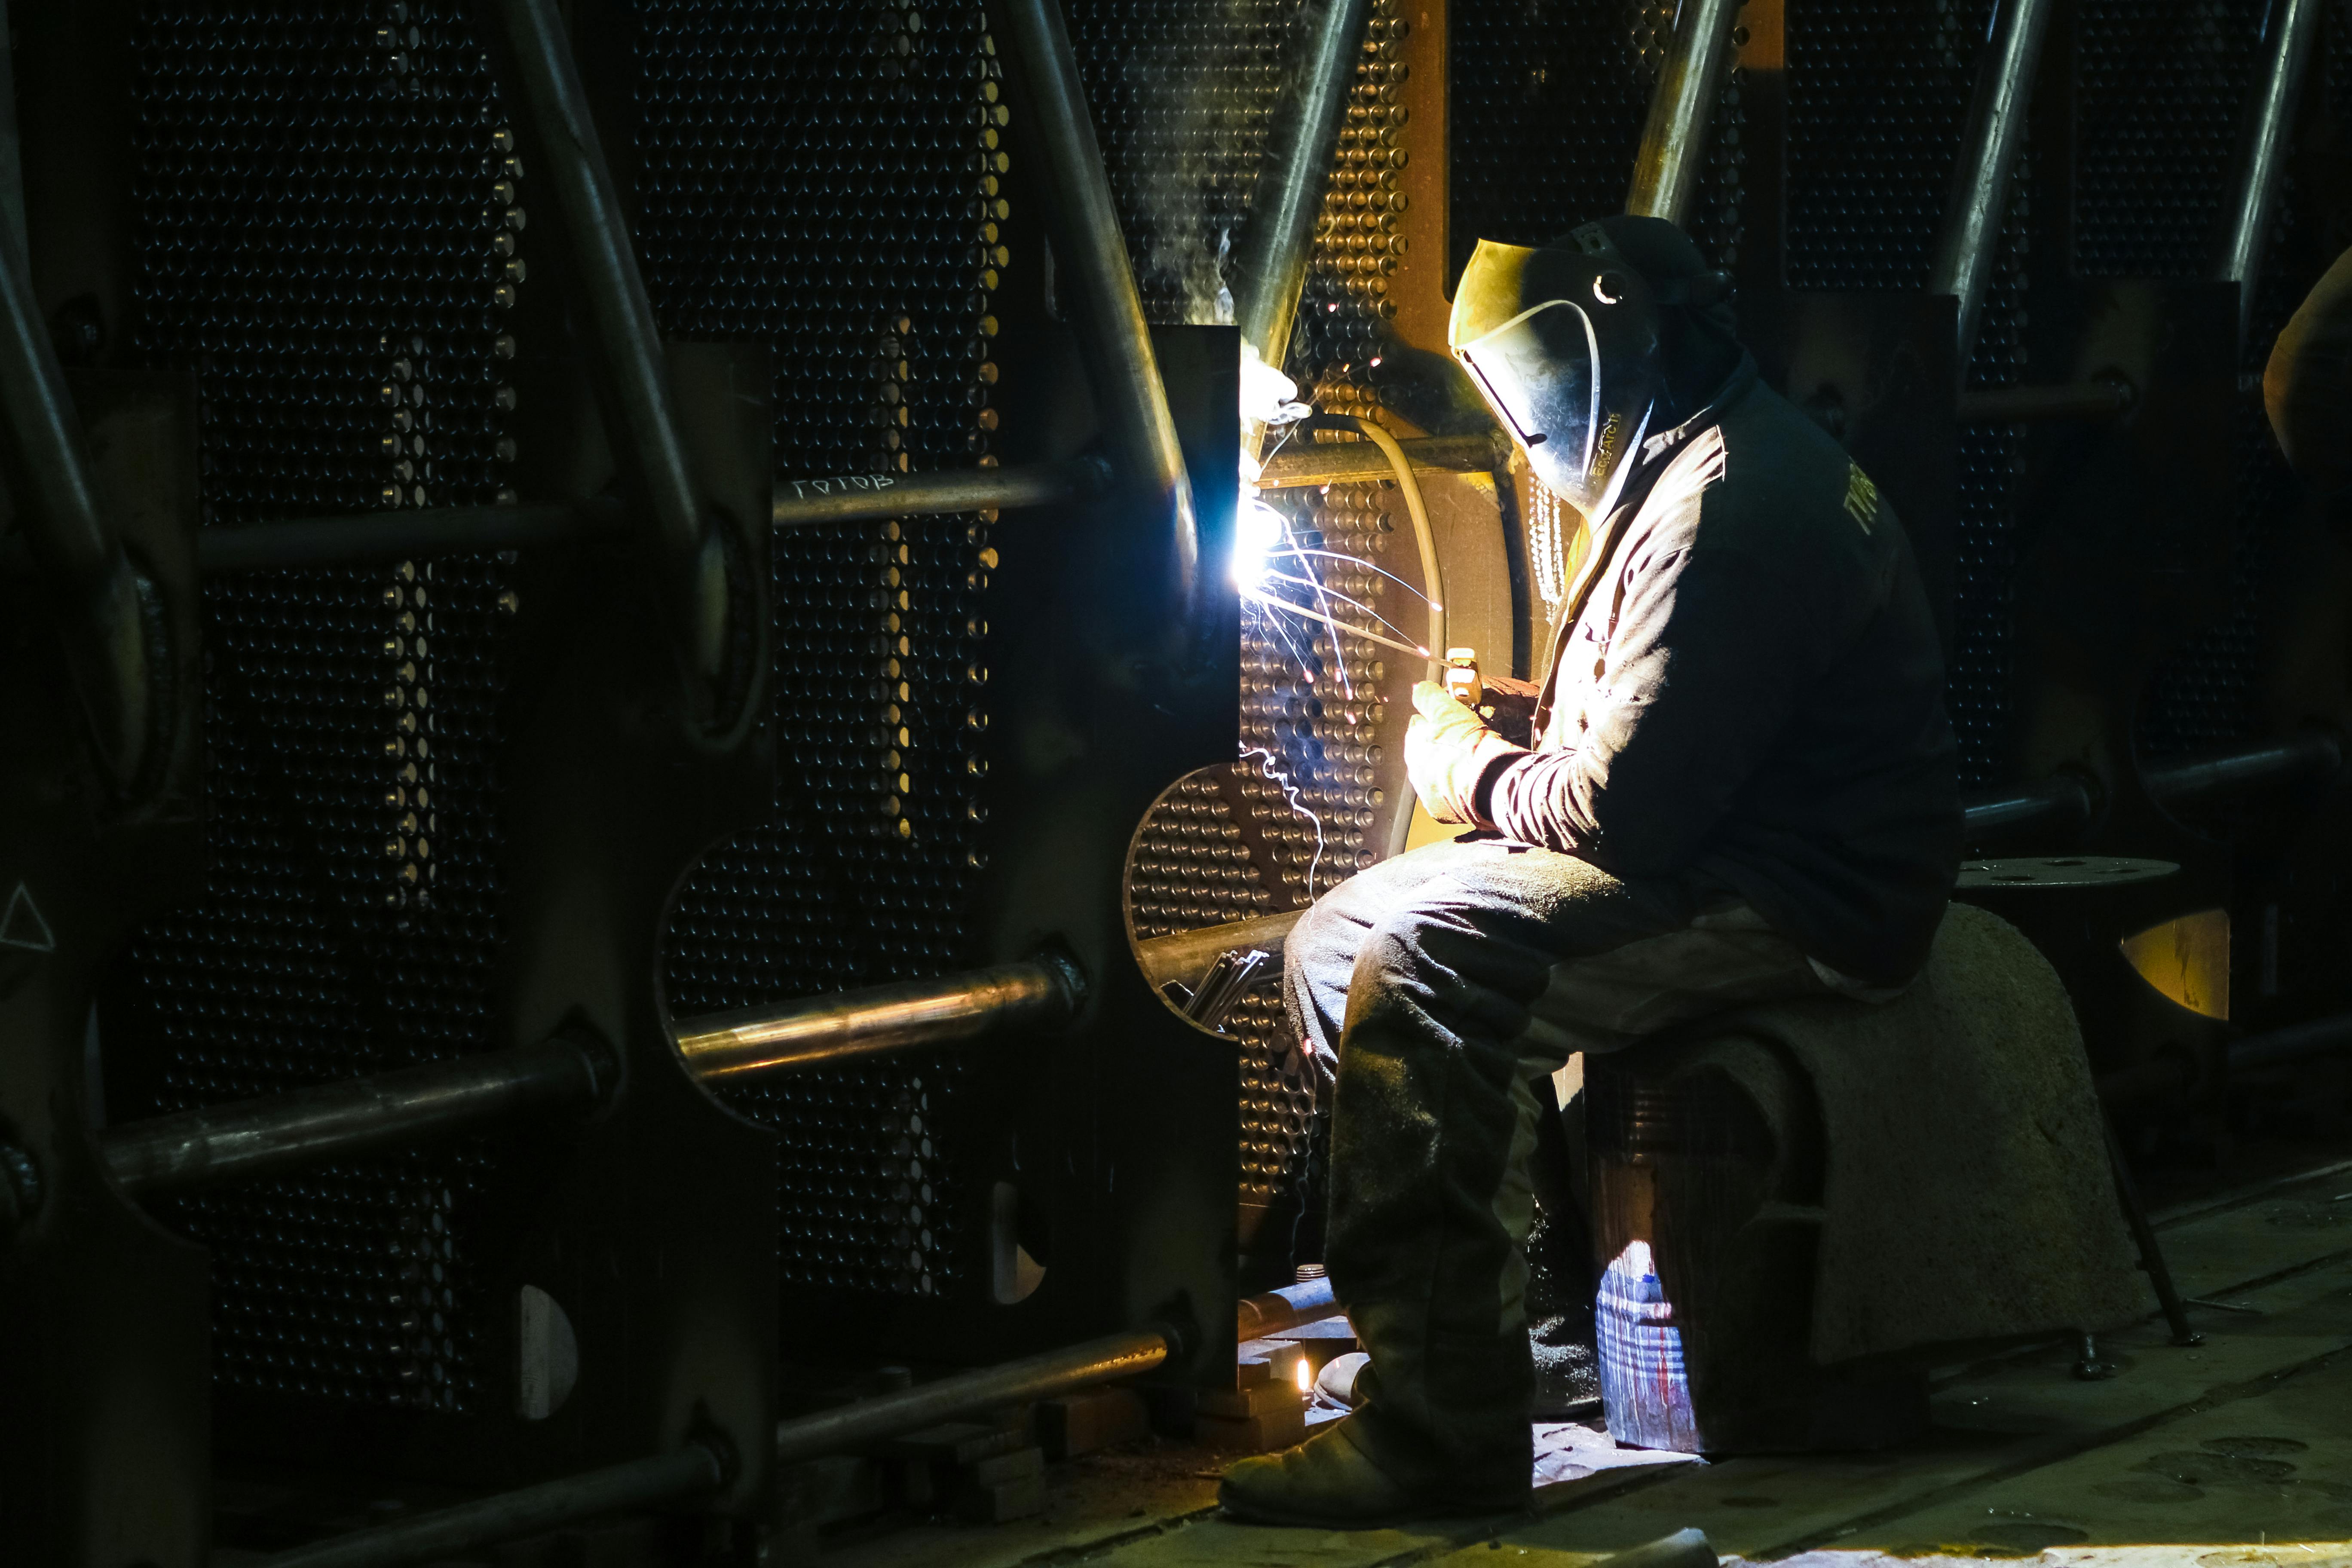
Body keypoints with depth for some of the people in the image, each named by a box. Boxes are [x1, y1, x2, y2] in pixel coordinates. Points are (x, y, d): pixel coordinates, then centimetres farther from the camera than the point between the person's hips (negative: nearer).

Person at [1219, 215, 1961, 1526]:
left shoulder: (1729, 505, -18)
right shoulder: (1703, 466, 19)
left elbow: (1623, 811, -22)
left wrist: (1467, 769, -3)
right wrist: (1515, 732, 9)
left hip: (1794, 913, -11)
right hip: (1723, 862, 11)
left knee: (1421, 966, -28)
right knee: (1336, 943, 8)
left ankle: (1444, 1424, -28)